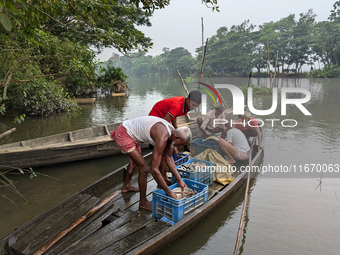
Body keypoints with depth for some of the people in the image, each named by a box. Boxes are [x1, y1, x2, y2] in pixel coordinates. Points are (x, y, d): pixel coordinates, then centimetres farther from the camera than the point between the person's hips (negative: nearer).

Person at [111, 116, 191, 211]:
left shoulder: (171, 132, -3)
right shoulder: (162, 137, -32)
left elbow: (169, 158, 7)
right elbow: (154, 169, -32)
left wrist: (180, 181, 8)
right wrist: (168, 191, -24)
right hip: (123, 135, -10)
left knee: (135, 160, 32)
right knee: (144, 168, -10)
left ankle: (126, 186, 57)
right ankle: (143, 202, 12)